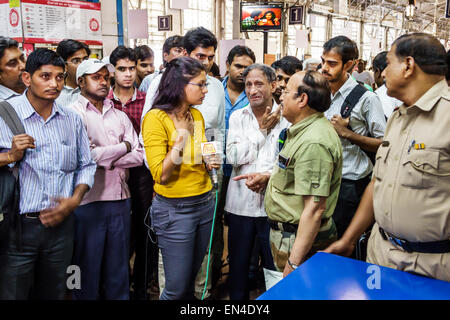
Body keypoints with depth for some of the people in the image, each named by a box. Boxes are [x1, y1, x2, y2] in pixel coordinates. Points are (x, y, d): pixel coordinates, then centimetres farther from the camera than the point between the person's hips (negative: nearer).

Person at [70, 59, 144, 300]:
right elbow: (85, 156, -17)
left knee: (119, 268, 14)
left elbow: (139, 155, 4)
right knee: (88, 268, 8)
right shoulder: (73, 114, -3)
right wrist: (124, 147, -5)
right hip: (89, 201, -5)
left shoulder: (119, 115, 14)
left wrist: (107, 160, -10)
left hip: (120, 198, 5)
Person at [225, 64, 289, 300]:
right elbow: (233, 157, -7)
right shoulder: (237, 117, 6)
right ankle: (237, 299, 31)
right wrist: (262, 129, -6)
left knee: (273, 264, 7)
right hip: (241, 202, 2)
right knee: (238, 263, 13)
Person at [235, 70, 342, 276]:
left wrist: (294, 263, -28)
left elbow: (315, 209, -29)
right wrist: (269, 177, 10)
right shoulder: (304, 130, 11)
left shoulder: (313, 143, -25)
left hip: (300, 241, -10)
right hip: (287, 234, 10)